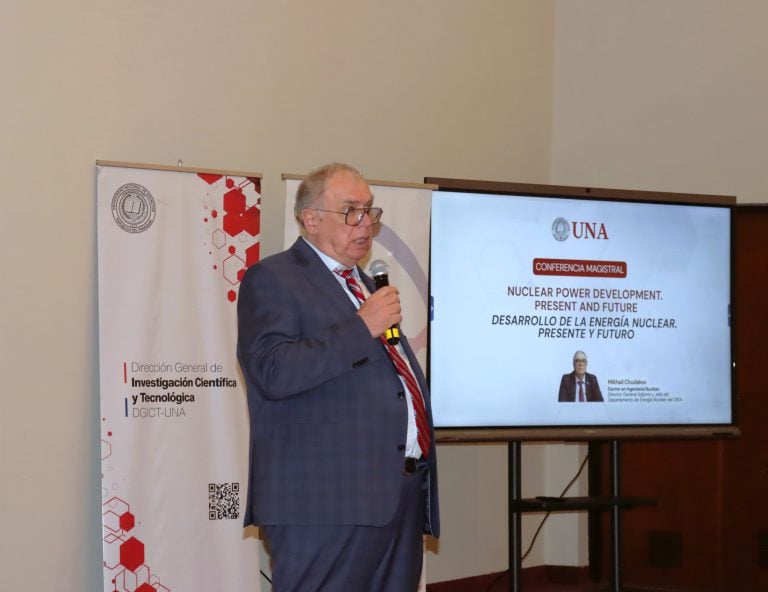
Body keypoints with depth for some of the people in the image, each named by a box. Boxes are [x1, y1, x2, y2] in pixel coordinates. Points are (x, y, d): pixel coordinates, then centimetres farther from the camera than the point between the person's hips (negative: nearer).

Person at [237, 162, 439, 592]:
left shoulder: (367, 286, 24)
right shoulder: (272, 279, -3)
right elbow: (274, 372, -19)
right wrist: (362, 327, -15)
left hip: (403, 497, 8)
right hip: (326, 500, -8)